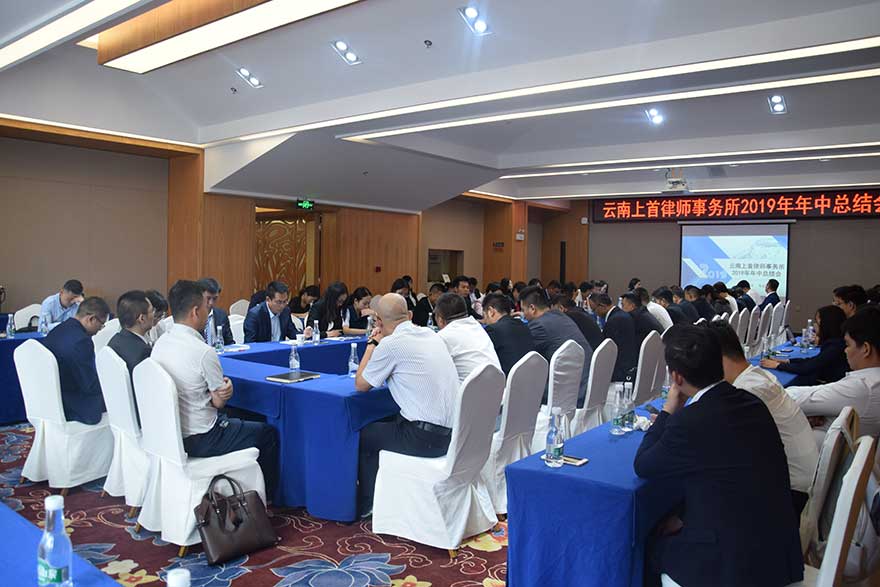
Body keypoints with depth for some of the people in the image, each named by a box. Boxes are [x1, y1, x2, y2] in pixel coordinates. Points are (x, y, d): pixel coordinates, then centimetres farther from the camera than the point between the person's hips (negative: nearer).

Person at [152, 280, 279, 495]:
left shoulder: (160, 343, -1)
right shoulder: (204, 352, -25)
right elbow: (219, 401, -15)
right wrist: (226, 387, 5)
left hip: (170, 431, 8)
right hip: (199, 440, -8)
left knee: (236, 421, 31)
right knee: (269, 433, 9)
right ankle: (264, 497, 24)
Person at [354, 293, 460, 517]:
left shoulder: (391, 344, -13)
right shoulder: (432, 335, 9)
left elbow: (361, 385, 0)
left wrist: (372, 343, 7)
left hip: (425, 438, -8)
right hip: (452, 432, 8)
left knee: (364, 435, 15)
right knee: (384, 423, 27)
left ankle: (366, 505, 29)